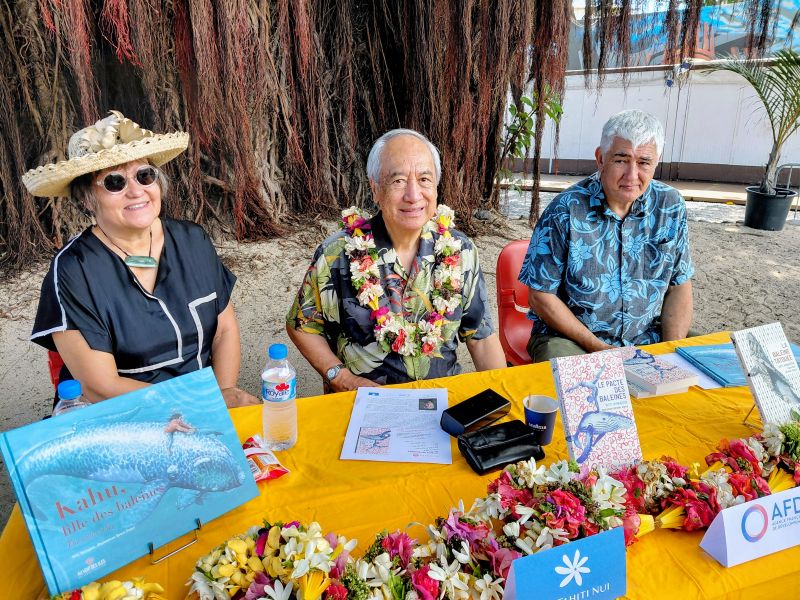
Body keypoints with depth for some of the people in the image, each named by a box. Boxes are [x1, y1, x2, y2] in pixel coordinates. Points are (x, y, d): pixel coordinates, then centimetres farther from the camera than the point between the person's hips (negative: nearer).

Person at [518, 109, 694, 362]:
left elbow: (679, 286, 6)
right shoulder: (565, 211, -14)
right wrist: (599, 349, -16)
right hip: (568, 337, -4)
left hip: (648, 339, 4)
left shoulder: (671, 207, 0)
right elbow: (541, 296, -11)